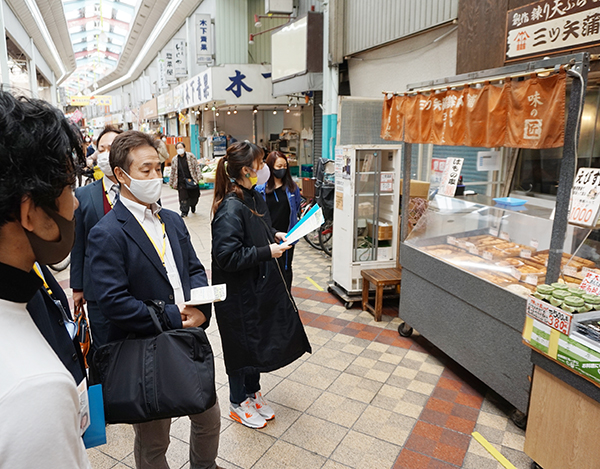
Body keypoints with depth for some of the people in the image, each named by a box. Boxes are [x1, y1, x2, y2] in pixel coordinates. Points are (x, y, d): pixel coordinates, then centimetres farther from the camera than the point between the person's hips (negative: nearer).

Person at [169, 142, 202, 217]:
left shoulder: (191, 156, 0)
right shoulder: (174, 160, 6)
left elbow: (196, 166, -1)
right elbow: (173, 172, 12)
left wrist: (199, 176, -10)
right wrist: (172, 182, 13)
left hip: (192, 180, -1)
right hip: (181, 182, 1)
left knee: (194, 195, 8)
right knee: (183, 197, -2)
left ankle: (193, 206, 38)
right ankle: (184, 212, 8)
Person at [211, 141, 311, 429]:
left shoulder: (254, 198, 4)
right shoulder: (230, 208, -24)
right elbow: (227, 256, -28)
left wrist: (275, 236, 3)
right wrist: (267, 252, -23)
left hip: (260, 285, 9)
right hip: (239, 293, -9)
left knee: (259, 339, 21)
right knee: (242, 344, 9)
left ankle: (252, 393, 43)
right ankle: (238, 404, 32)